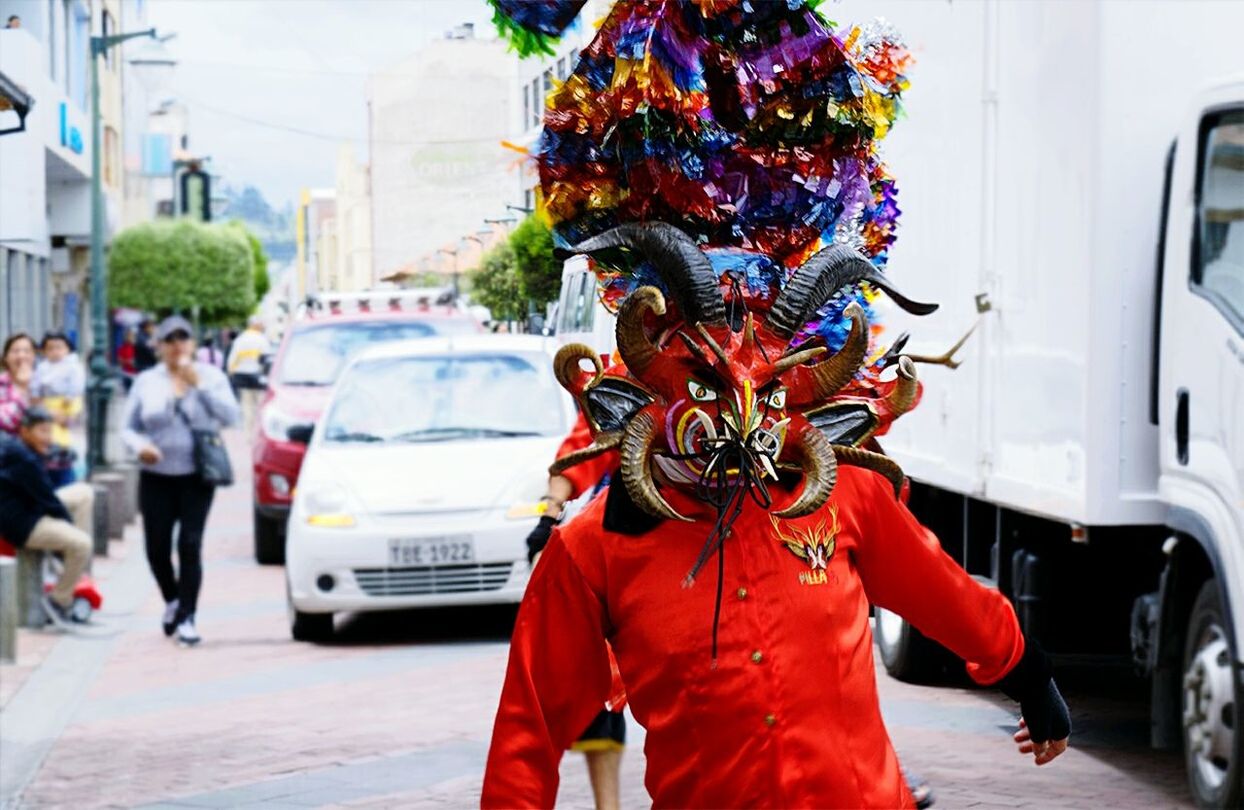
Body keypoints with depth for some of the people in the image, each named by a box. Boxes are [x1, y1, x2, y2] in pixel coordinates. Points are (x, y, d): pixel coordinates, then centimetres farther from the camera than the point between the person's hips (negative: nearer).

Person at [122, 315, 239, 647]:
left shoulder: (211, 376, 4)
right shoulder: (147, 381, 7)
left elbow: (230, 416, -10)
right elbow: (129, 426, 8)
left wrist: (199, 384, -15)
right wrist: (139, 446, -14)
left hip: (196, 476, -2)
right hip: (156, 478, 2)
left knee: (190, 545, -10)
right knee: (157, 547, 1)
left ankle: (187, 617, -4)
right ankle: (172, 601, 29)